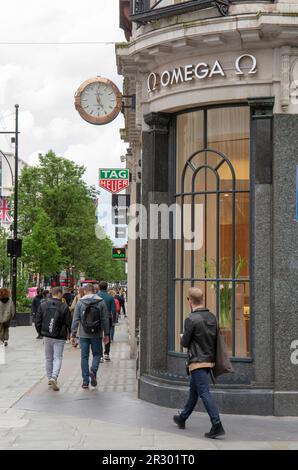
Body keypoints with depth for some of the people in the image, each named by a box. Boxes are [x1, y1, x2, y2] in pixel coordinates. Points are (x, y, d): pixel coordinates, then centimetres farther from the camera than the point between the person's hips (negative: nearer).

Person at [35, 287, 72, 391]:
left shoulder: (43, 305, 1)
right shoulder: (64, 307, -11)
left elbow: (37, 321, 3)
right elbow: (69, 323, -8)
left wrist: (41, 333, 14)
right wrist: (67, 333, 10)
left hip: (47, 336, 4)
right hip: (59, 337, -3)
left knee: (48, 358, 16)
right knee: (58, 358, 1)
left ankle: (50, 378, 23)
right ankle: (54, 377, -17)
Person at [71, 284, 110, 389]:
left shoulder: (80, 302, -1)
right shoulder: (101, 302, -1)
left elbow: (75, 320, -2)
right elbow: (105, 320, 1)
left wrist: (73, 335, 2)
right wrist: (106, 334, 8)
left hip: (84, 335, 0)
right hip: (97, 335, 0)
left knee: (84, 357, 7)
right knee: (97, 354, 14)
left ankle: (85, 381, 7)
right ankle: (93, 371, -12)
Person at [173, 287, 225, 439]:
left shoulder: (191, 319, -17)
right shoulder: (212, 317, 5)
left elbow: (185, 343, -9)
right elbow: (216, 339, 10)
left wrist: (182, 337, 12)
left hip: (197, 361, -8)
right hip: (209, 360, 8)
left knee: (204, 392, -9)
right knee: (194, 391, 21)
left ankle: (217, 425, -17)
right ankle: (182, 418, 37)